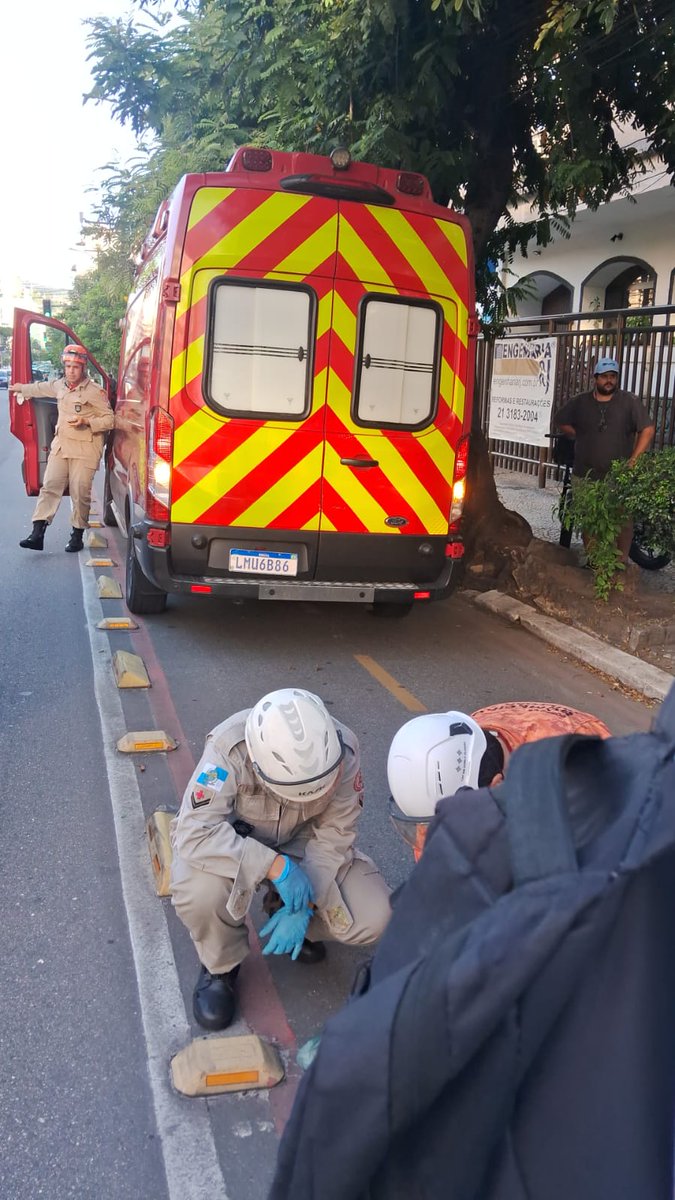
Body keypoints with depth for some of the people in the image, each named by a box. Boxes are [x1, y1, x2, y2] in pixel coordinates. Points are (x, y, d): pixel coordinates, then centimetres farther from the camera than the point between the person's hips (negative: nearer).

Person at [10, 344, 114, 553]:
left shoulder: (94, 391, -8)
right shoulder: (59, 386, 13)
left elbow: (109, 420, -6)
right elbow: (41, 388, 35)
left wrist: (86, 421, -20)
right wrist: (22, 388, 50)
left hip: (84, 449, -6)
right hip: (60, 445, 6)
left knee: (80, 493, -6)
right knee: (49, 487, -1)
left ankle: (77, 536, 8)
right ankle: (37, 534, -3)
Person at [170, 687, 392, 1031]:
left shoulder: (343, 749, -26)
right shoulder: (229, 746, -35)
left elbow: (332, 838, -18)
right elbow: (195, 834, -38)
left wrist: (302, 908, -27)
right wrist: (275, 866, -44)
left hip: (302, 844, 2)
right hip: (234, 844, -2)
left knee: (374, 917, -18)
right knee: (200, 893, -36)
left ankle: (299, 926, 15)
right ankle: (220, 966, -1)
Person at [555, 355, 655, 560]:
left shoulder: (630, 401, -3)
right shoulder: (580, 402, 4)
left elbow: (647, 429, -5)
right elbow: (561, 421, 18)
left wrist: (634, 459, -12)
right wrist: (581, 436, 7)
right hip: (585, 475, 2)